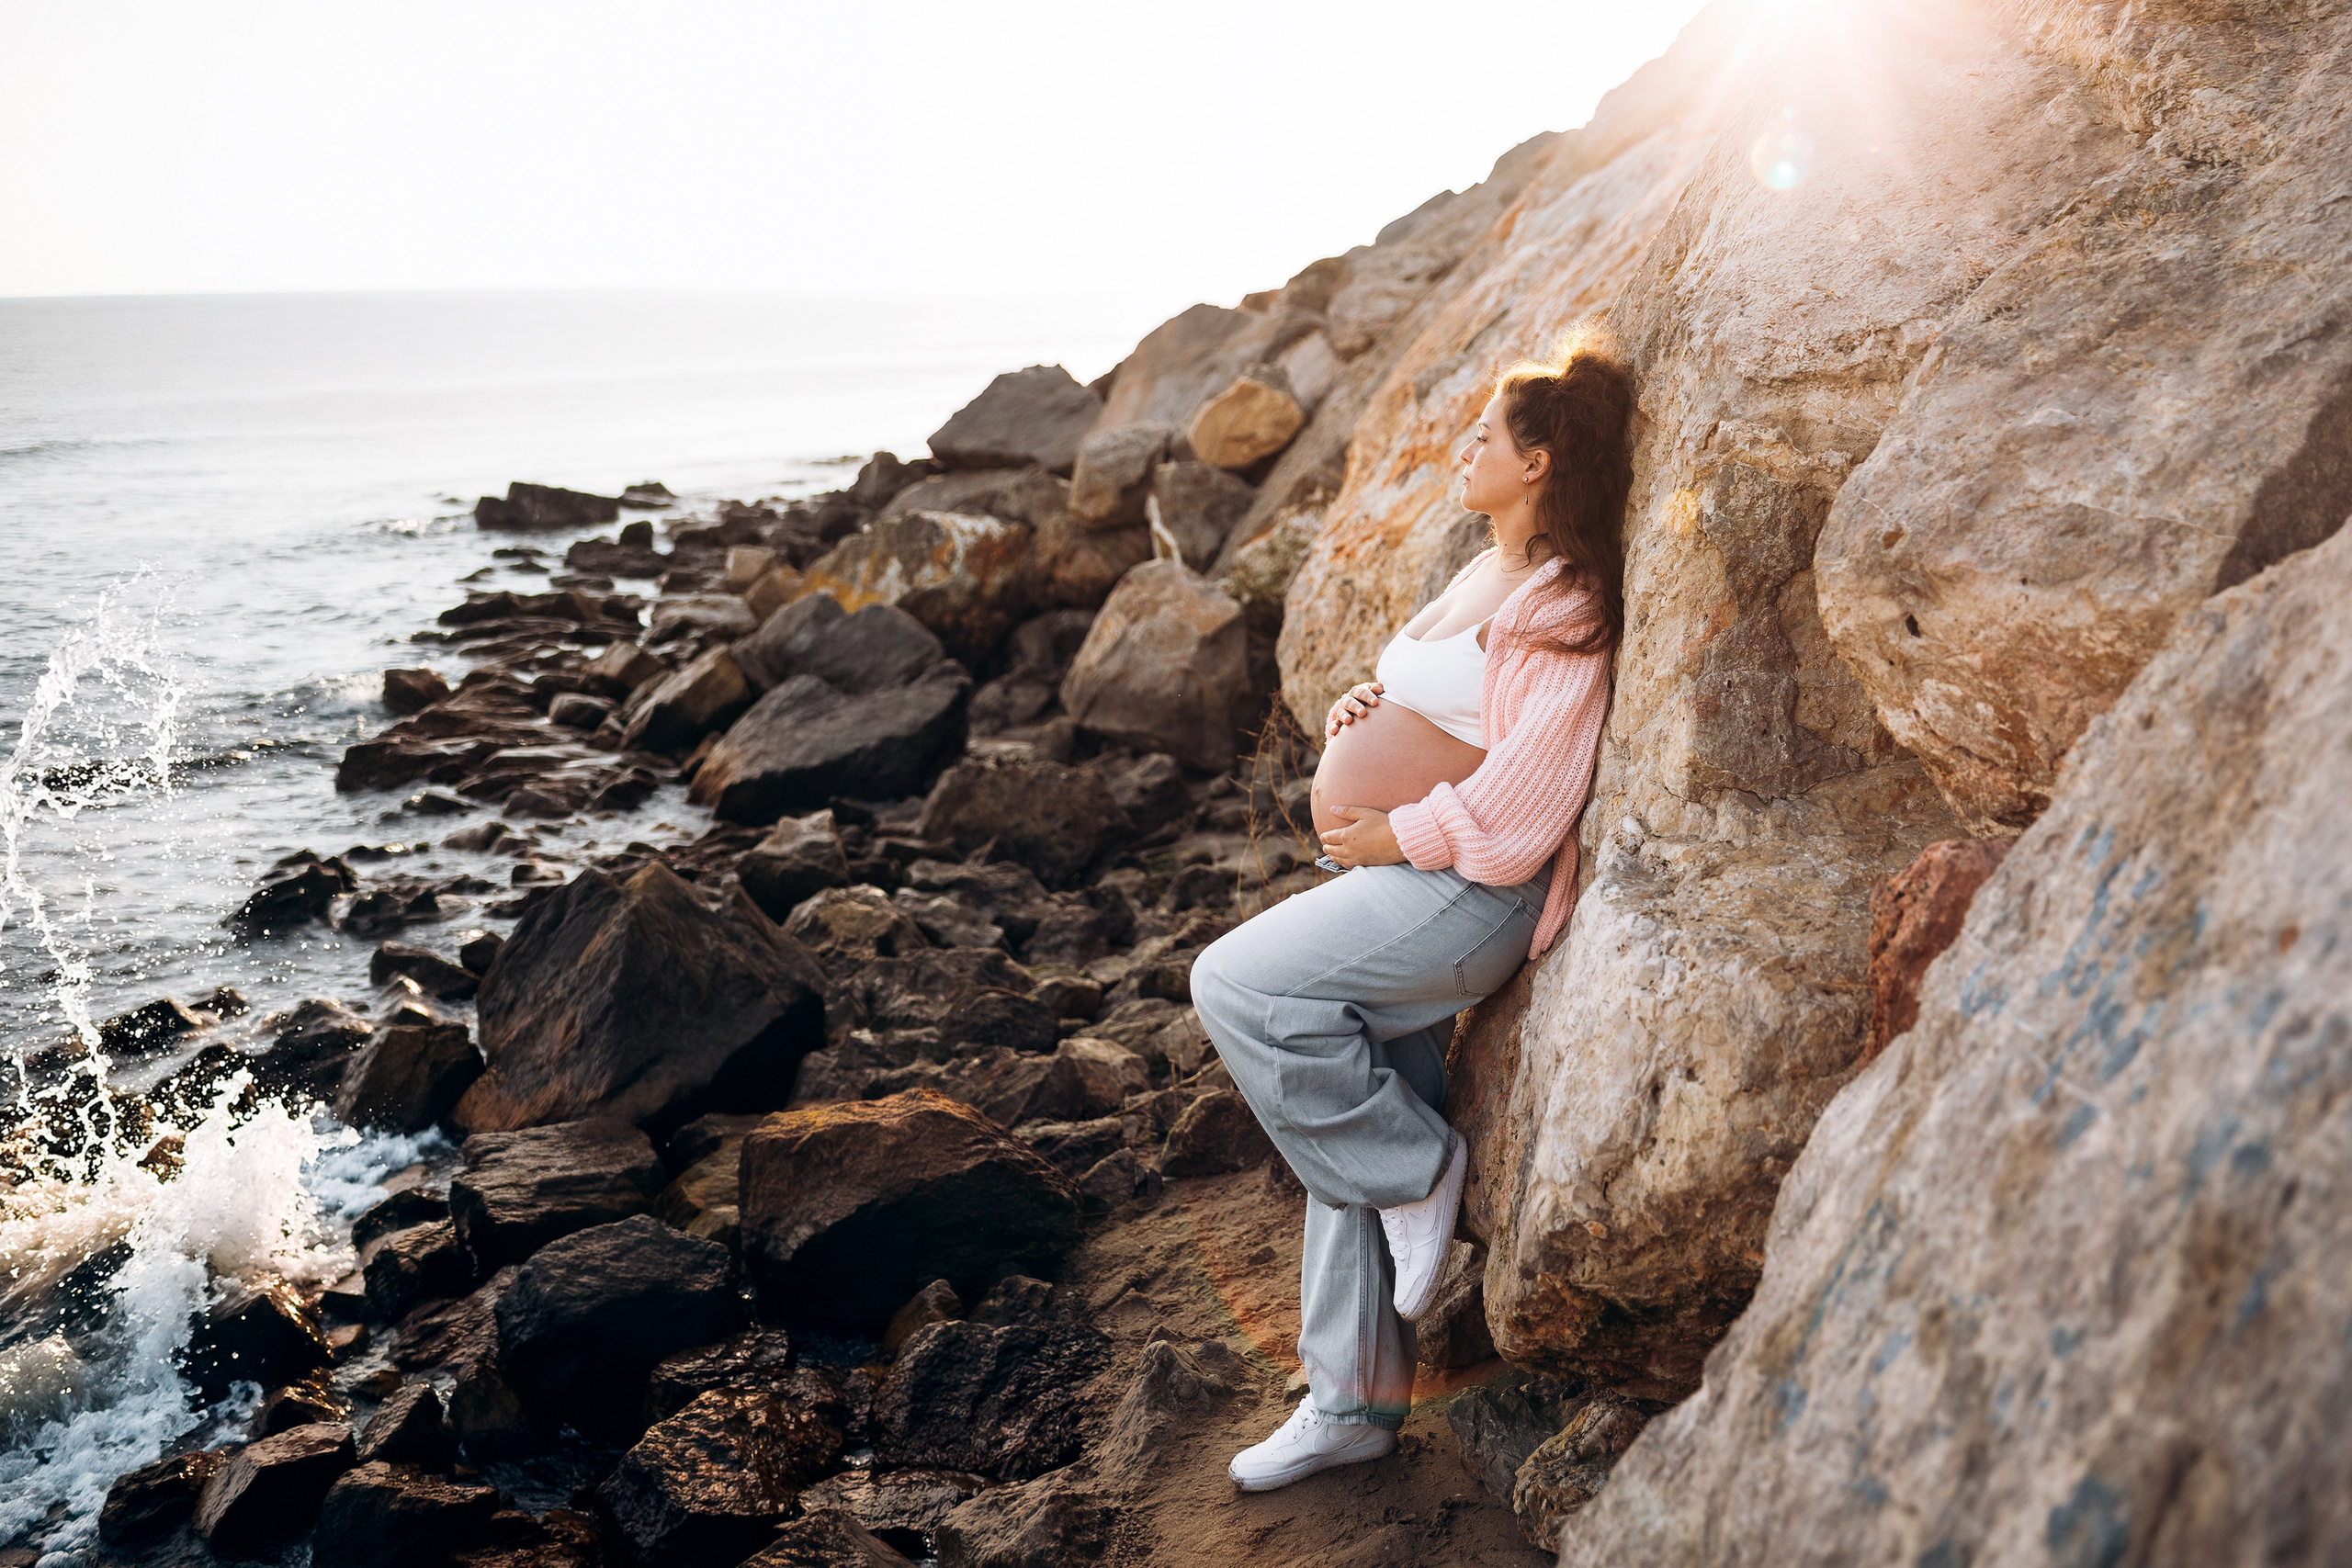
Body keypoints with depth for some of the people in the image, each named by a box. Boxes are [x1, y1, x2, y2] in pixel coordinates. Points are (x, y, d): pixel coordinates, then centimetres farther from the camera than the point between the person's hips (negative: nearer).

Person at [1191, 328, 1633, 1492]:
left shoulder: (1560, 605, -14)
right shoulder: (1492, 571, 17)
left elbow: (1527, 787, -21)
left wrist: (1395, 834, -14)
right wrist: (1364, 708, 7)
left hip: (1464, 887, -10)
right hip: (1395, 878, 10)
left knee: (1237, 985, -23)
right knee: (1345, 1142, 9)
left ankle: (1420, 1173, -5)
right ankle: (1355, 1399, 20)